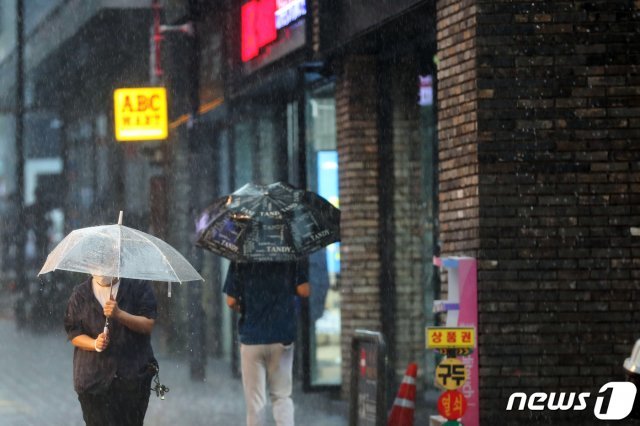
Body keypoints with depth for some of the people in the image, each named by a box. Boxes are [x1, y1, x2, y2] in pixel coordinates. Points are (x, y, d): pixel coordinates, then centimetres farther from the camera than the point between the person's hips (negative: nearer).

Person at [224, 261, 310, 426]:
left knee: (255, 400, 7)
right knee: (282, 396, 11)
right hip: (282, 337, 1)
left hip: (252, 338, -1)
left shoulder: (240, 262, -8)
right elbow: (304, 291, -7)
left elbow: (231, 302, -8)